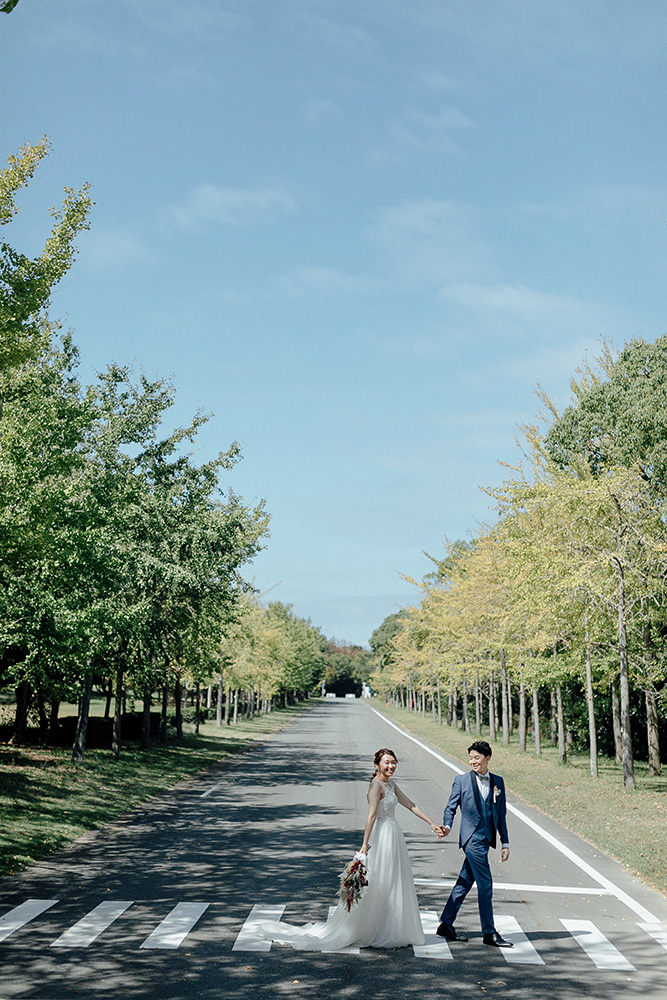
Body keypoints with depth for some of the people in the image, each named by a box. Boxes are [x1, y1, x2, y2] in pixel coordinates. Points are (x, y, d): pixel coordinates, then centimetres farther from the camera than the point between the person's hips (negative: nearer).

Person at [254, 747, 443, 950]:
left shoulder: (391, 785, 13)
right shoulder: (376, 786, -15)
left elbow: (410, 805, 16)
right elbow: (372, 815, -23)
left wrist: (431, 824, 14)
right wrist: (365, 844, -29)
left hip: (394, 838, 10)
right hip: (382, 837, -10)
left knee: (391, 886, 13)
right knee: (376, 886, -3)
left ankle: (389, 932, 20)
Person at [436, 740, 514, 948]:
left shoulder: (498, 782, 11)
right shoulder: (462, 780, 0)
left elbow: (501, 813, 14)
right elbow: (451, 807, 1)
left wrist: (505, 843, 12)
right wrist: (447, 825, -19)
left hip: (486, 839, 5)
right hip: (472, 837, -5)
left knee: (465, 883, 10)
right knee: (485, 885, -5)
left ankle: (446, 924, 19)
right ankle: (489, 933, 3)